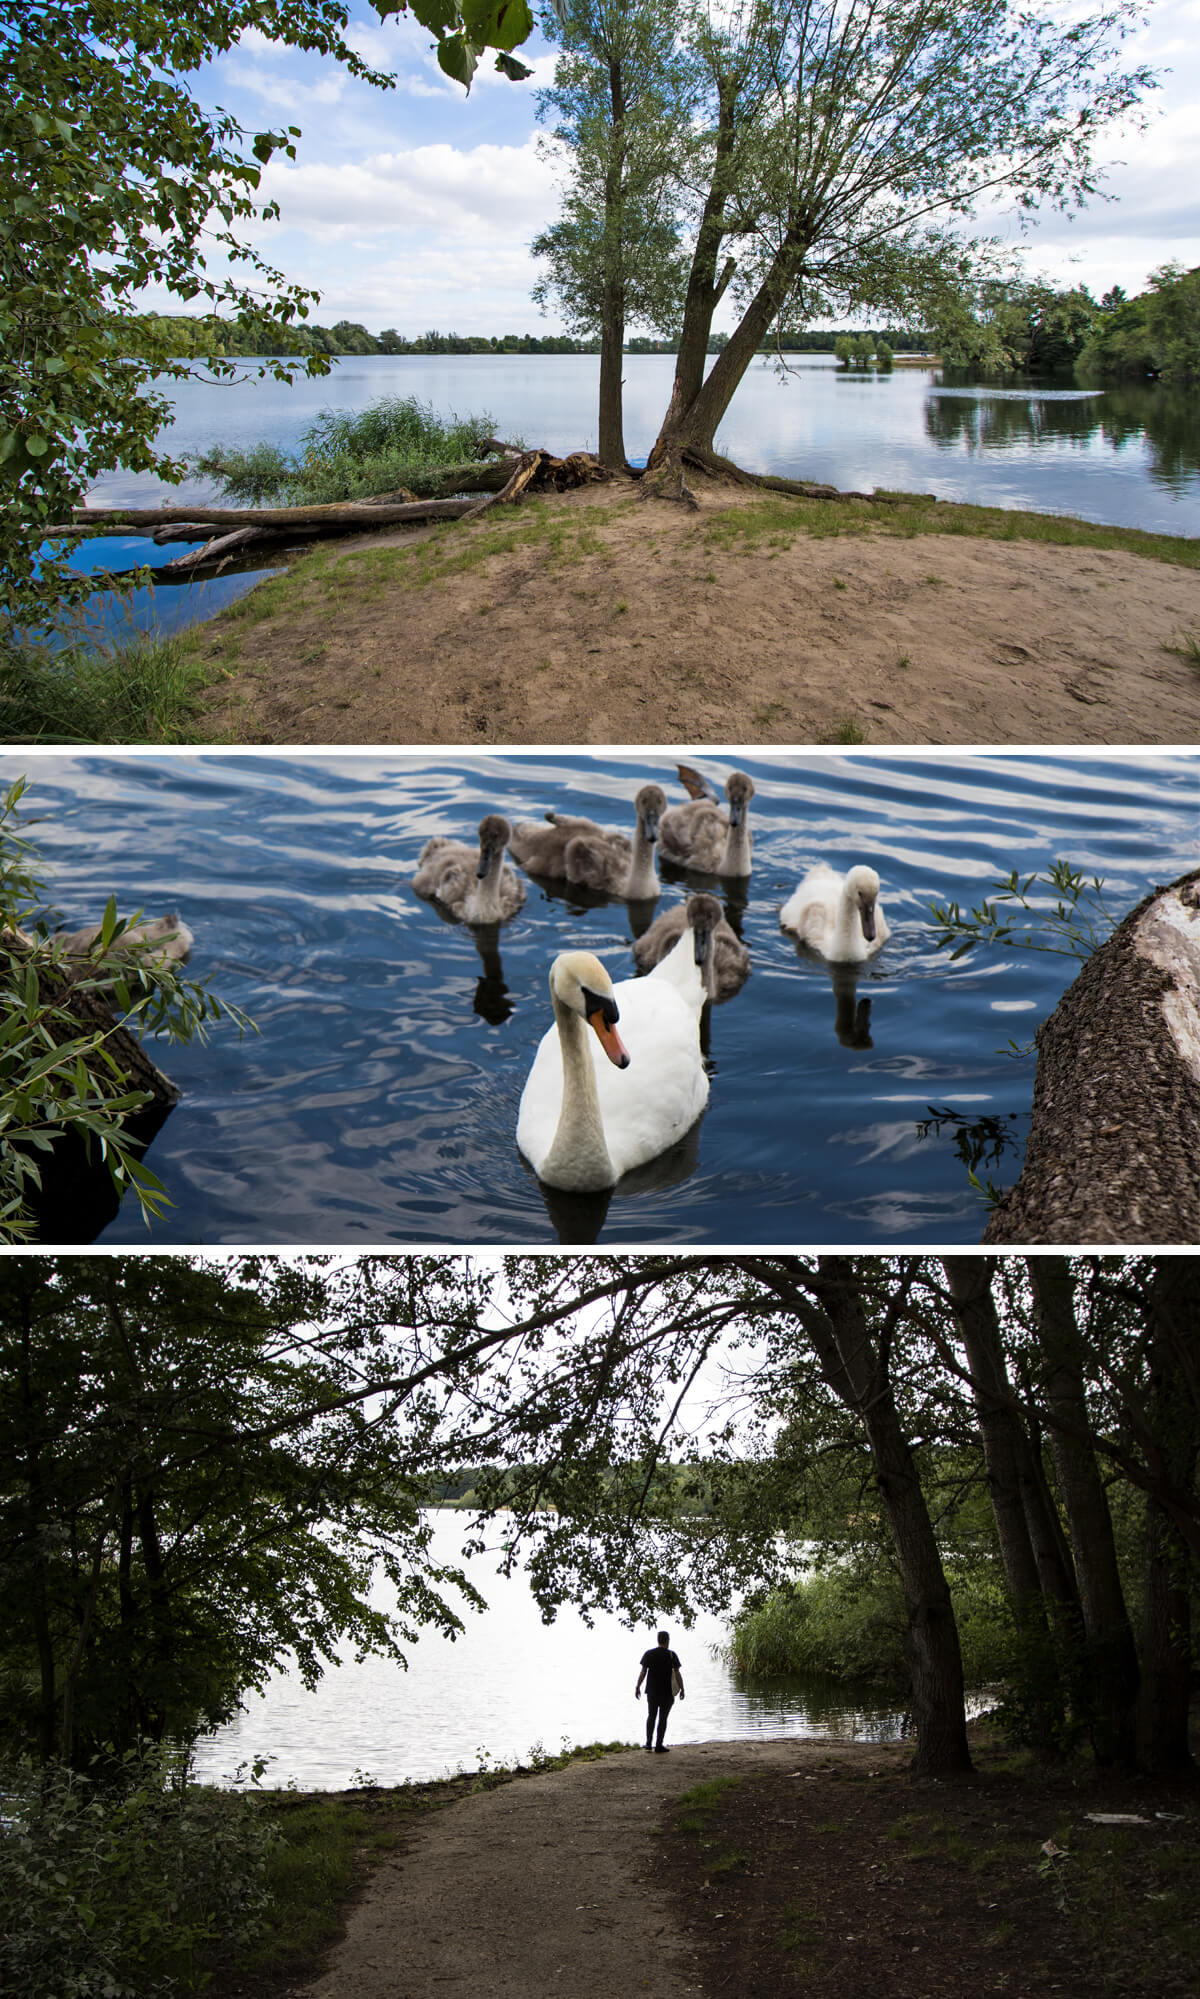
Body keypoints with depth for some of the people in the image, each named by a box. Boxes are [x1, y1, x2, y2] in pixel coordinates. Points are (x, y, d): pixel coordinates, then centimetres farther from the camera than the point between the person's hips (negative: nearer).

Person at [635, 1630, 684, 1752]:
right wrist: (682, 1689, 0)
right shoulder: (671, 1655, -8)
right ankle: (659, 1746, 8)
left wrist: (637, 1687, 4)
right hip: (667, 1692, -3)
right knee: (663, 1718, 7)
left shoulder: (648, 1654, 0)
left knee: (651, 1716, 17)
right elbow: (677, 1674, -9)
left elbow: (643, 1672, -3)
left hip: (651, 1691, 3)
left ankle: (648, 1744, 10)